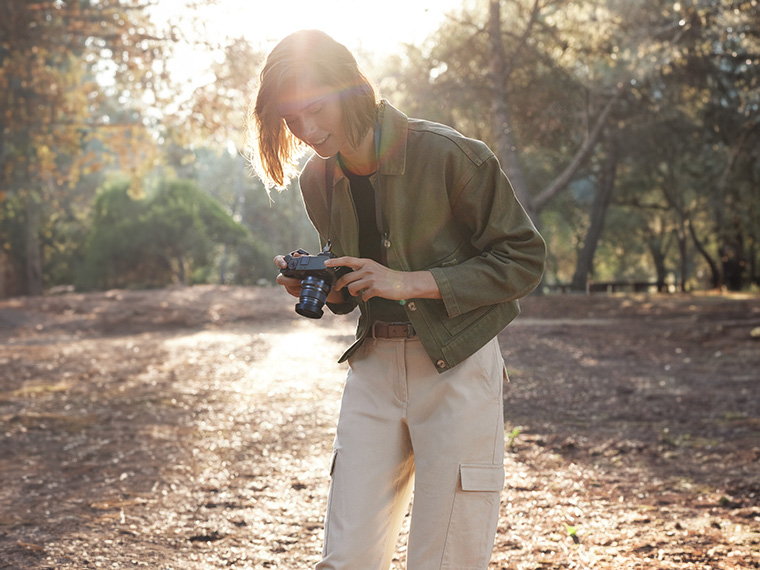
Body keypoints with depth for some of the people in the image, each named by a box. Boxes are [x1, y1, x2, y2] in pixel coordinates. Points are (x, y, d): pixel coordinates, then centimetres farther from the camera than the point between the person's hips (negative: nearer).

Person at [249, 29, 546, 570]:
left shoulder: (448, 154, -13)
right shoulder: (319, 179, 6)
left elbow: (524, 257, -10)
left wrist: (413, 282, -18)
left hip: (458, 365, -5)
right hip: (374, 366, 5)